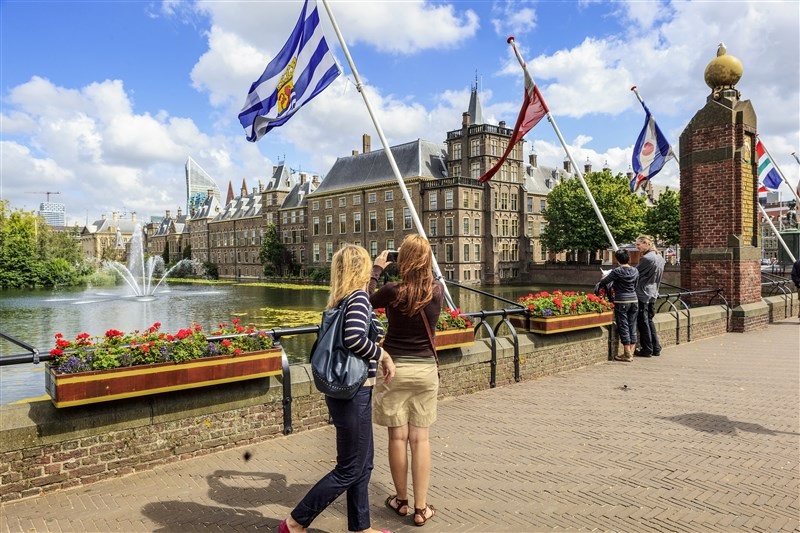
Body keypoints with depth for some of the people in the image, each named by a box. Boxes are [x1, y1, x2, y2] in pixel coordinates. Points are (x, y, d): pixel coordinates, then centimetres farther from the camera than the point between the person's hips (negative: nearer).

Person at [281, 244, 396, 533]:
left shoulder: (338, 299, 7)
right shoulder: (359, 297, -17)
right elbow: (354, 337, -32)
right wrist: (383, 355, -16)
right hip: (353, 393, -9)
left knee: (363, 462, 19)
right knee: (349, 469, 5)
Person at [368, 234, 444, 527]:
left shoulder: (392, 291, -14)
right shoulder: (438, 291, -6)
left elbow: (366, 300, 7)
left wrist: (376, 269, 15)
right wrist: (421, 261, 21)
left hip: (395, 368, -2)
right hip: (426, 370, 2)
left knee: (397, 436, 10)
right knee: (420, 438, 8)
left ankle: (401, 500, 25)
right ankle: (421, 507, 15)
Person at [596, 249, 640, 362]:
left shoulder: (617, 271, -12)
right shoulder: (635, 271, 5)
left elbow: (603, 282, -5)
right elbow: (635, 286, 15)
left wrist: (600, 282, 17)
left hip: (621, 302, -6)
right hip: (634, 300, 6)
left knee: (623, 327, 0)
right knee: (632, 327, 10)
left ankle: (627, 355, 2)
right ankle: (631, 353, 14)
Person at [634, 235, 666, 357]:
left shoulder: (646, 258, -19)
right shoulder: (660, 258, 10)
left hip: (643, 294, -9)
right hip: (653, 293, 9)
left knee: (643, 322, 1)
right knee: (649, 321, 17)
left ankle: (647, 350, 6)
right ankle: (656, 348, 20)